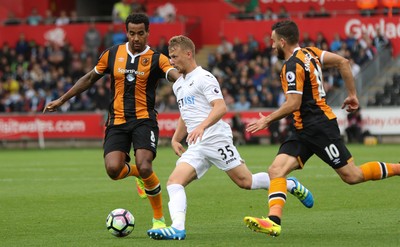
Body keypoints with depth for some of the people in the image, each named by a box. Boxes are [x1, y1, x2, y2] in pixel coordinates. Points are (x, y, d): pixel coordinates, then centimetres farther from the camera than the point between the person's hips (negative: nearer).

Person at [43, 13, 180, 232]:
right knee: (113, 169, -19)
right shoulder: (112, 54, 7)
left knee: (144, 168, -22)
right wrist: (61, 100, 21)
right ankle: (137, 173, 21)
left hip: (144, 120, -3)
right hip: (117, 121, 3)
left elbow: (175, 75, -21)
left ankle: (159, 218, 1)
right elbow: (90, 78, 19)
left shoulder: (156, 59, -3)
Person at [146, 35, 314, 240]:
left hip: (216, 138, -8)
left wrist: (202, 126, -33)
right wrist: (176, 139, 24)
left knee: (245, 181, -3)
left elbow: (221, 107, -18)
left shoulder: (203, 77, -6)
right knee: (174, 182, -14)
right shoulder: (178, 85, 21)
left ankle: (290, 185, 19)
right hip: (195, 147, 8)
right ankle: (177, 228, -26)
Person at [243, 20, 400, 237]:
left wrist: (267, 120, -10)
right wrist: (352, 95, 17)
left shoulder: (293, 66, -16)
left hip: (319, 127, -10)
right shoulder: (309, 53, 10)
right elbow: (342, 62, 12)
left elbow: (293, 104, -21)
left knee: (352, 176, -1)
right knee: (276, 170, -7)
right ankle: (274, 221, -21)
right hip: (304, 131, 10)